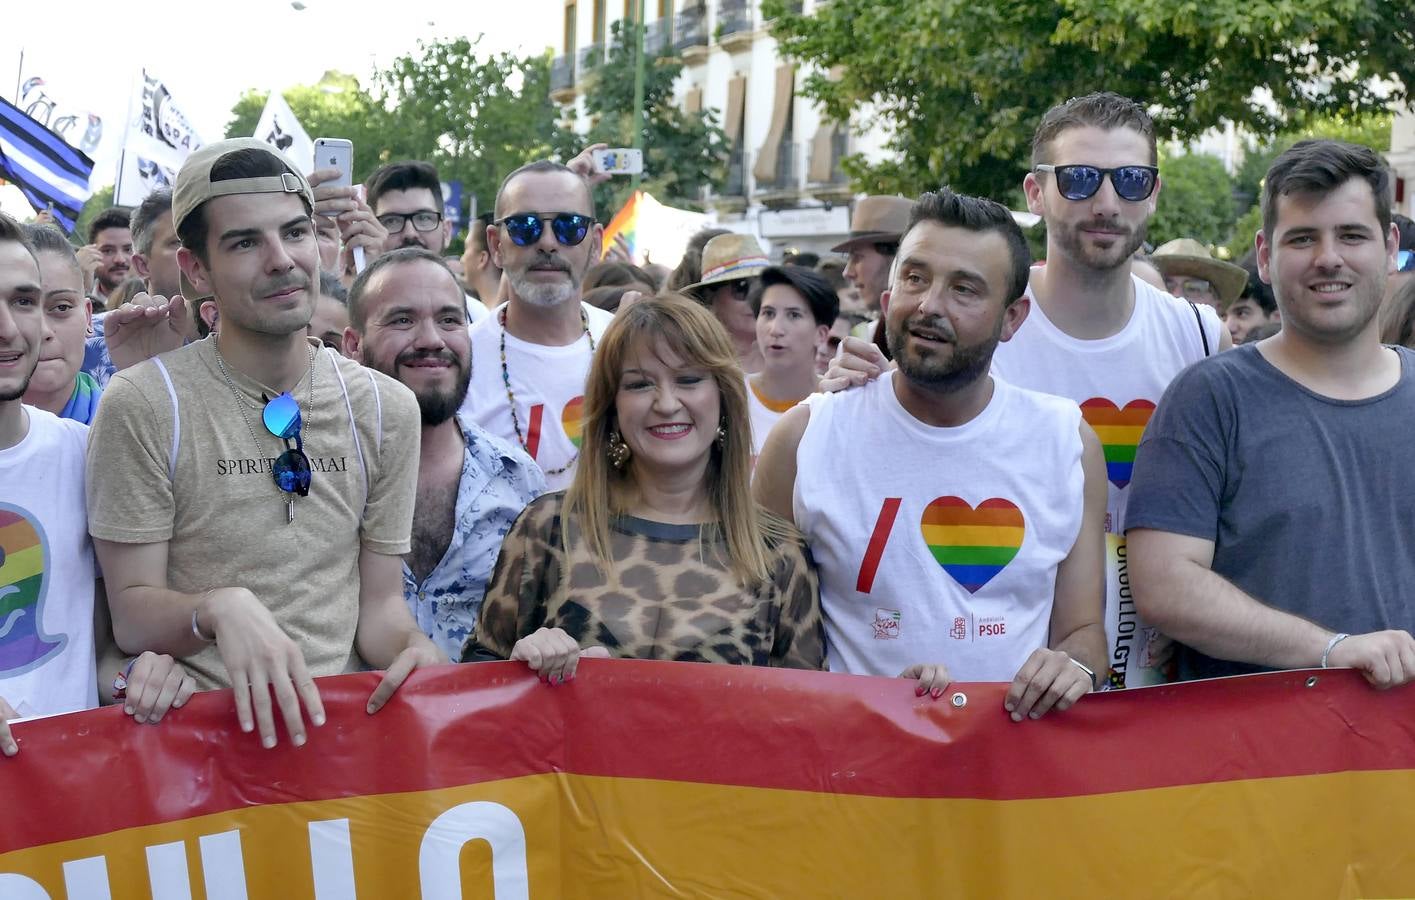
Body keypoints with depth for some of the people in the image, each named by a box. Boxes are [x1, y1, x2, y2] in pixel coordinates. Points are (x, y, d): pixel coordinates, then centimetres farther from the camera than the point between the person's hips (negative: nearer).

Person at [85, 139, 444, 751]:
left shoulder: (386, 408, 10)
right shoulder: (143, 404, -4)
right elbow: (131, 611, -2)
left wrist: (414, 649, -9)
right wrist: (218, 608, -22)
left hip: (340, 716, 3)